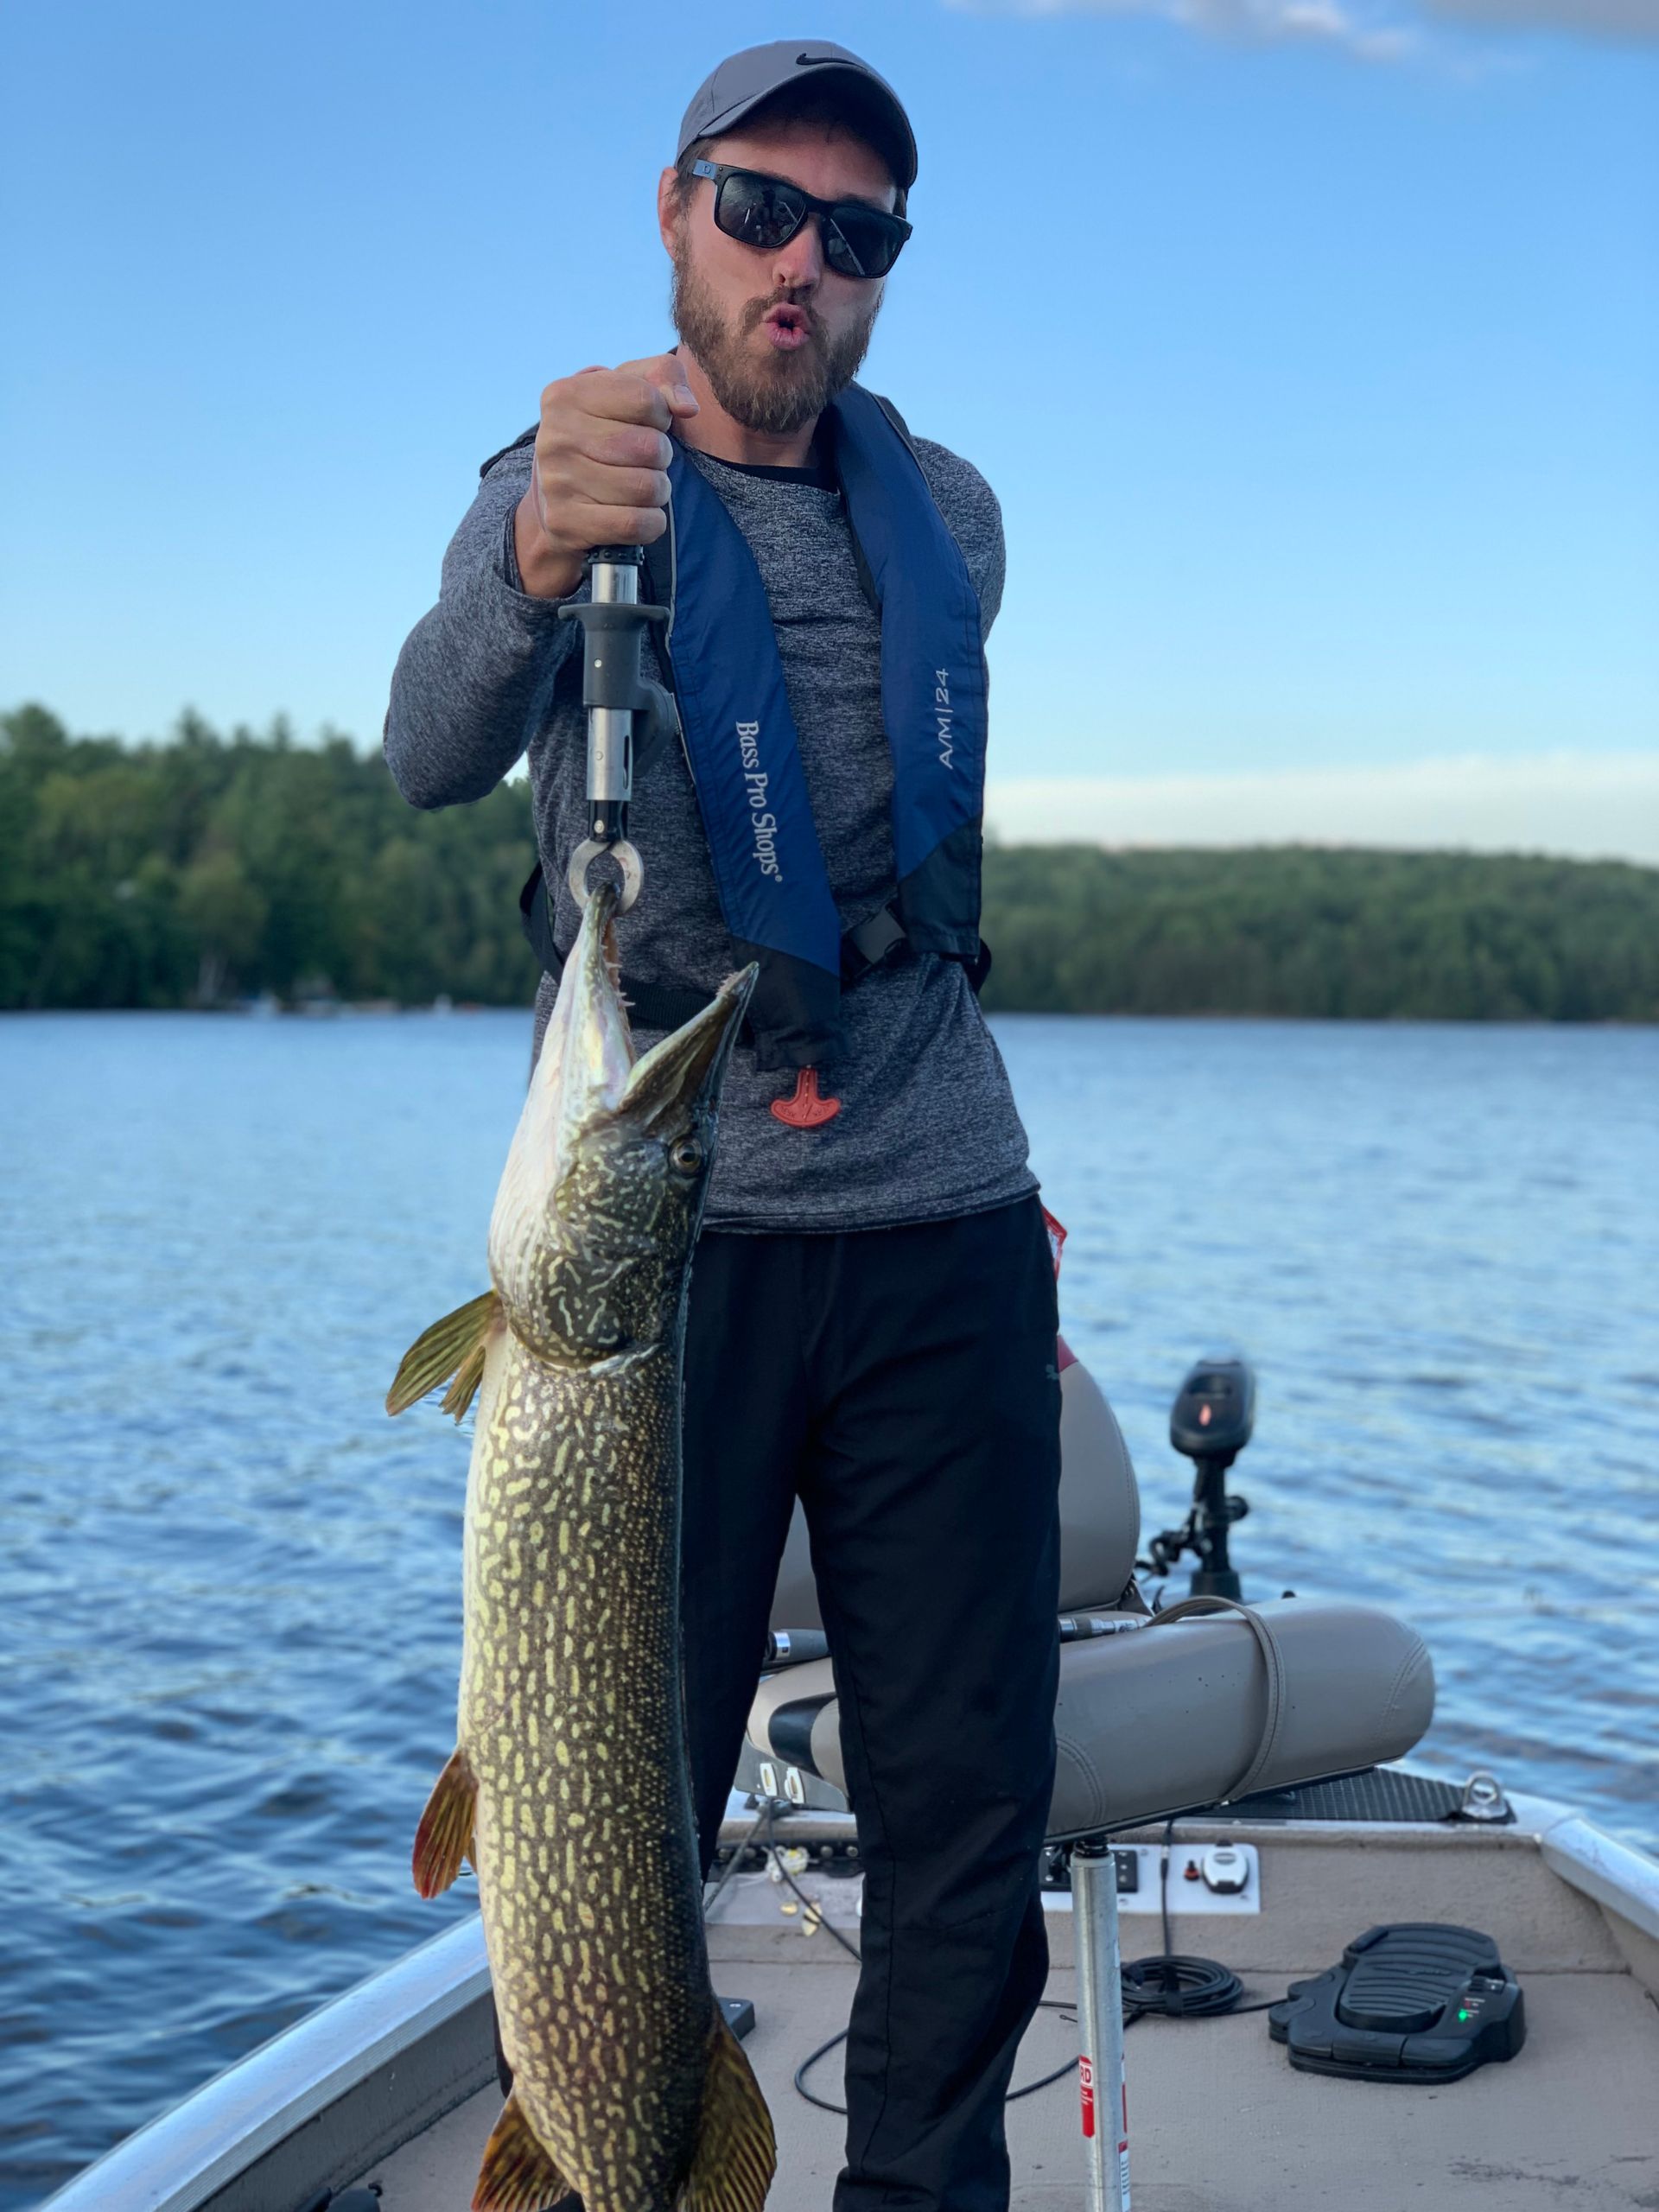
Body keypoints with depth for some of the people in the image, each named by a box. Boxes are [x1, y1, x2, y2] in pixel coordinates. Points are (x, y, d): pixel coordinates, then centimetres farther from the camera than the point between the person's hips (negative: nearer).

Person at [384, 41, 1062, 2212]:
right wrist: (536, 564, -42)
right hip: (667, 1235, -4)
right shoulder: (570, 483, 0)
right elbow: (434, 756, -21)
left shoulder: (948, 512, 14)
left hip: (945, 1241, 4)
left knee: (970, 1819, 7)